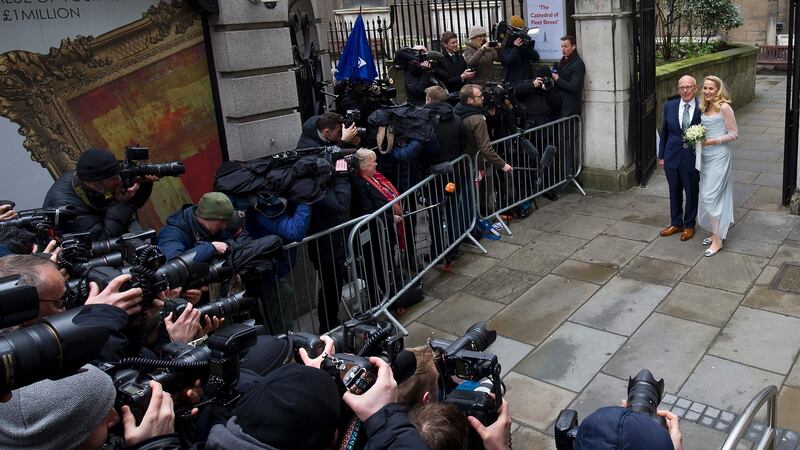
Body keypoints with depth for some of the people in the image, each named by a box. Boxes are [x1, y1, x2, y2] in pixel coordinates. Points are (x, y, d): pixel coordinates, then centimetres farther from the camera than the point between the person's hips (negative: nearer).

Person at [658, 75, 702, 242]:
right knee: (674, 192, 16)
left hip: (692, 158, -3)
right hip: (672, 157, 3)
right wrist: (661, 156, 8)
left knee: (692, 193, 11)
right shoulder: (669, 106, 1)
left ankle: (689, 225, 28)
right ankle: (676, 223, 33)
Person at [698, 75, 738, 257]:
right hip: (705, 155, 8)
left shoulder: (724, 107, -12)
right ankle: (717, 232, 23)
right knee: (707, 194, 11)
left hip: (719, 156, -8)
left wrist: (713, 141, -18)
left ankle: (717, 240, -1)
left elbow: (734, 133, -10)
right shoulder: (705, 107, 10)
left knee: (710, 195, -9)